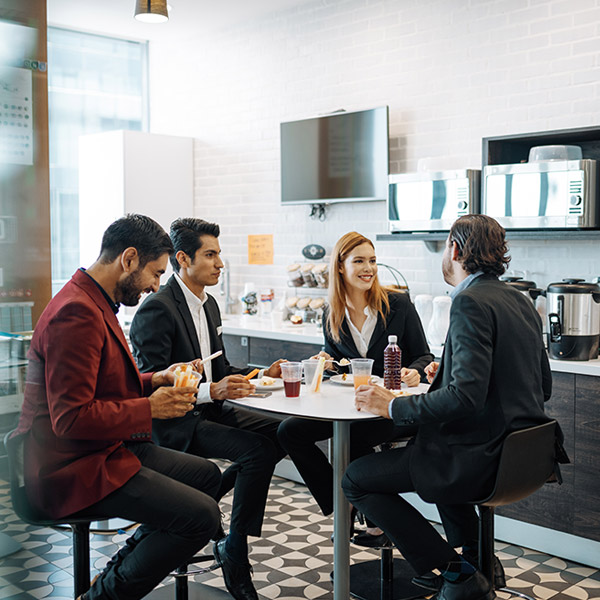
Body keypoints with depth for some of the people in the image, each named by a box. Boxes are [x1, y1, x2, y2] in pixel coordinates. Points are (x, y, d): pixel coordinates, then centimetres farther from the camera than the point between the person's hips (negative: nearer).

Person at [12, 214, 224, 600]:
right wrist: (150, 407, -18)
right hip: (74, 470, -11)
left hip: (104, 450, 11)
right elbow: (71, 418, -27)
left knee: (207, 474, 19)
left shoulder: (95, 303, 13)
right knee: (202, 516, -20)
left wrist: (154, 381, 7)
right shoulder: (77, 314, -23)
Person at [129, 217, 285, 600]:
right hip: (174, 423, -9)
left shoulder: (208, 304, 13)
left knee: (281, 433, -8)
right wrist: (213, 391, -30)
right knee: (257, 450, -24)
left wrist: (261, 375, 2)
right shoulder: (157, 310, -16)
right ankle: (235, 554, -9)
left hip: (210, 409, 9)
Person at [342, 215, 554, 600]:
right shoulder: (521, 301, 10)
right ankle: (474, 558, 35)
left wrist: (393, 406, -15)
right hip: (524, 452, 10)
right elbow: (542, 387, 17)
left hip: (483, 460, -10)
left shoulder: (471, 302, -18)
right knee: (428, 446, 36)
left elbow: (465, 396, -27)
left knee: (356, 479, 0)